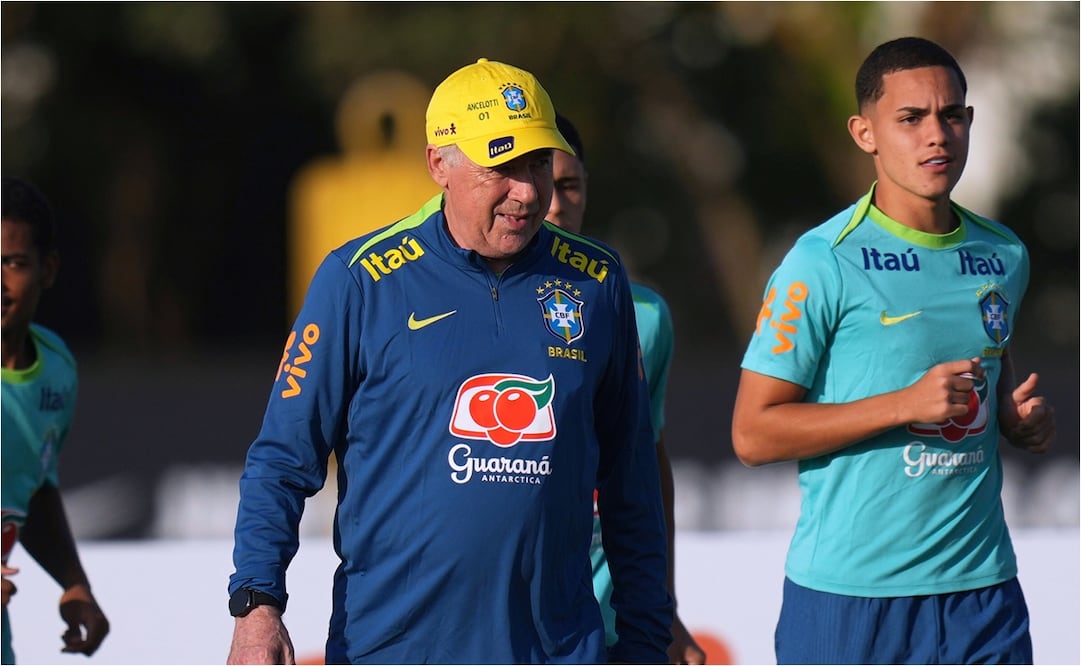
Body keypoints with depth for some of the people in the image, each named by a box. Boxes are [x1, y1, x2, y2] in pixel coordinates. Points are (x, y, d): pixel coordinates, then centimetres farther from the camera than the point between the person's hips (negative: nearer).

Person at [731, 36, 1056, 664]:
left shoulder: (1006, 256, 9)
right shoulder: (823, 263, -8)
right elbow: (753, 434, -10)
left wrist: (1020, 417, 4)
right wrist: (906, 405, -17)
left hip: (981, 588, 5)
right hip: (848, 593, -4)